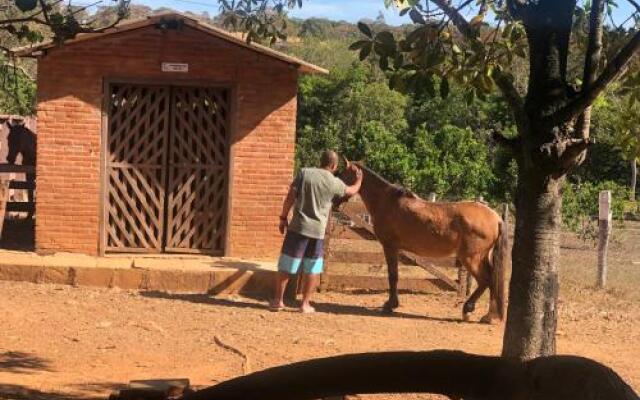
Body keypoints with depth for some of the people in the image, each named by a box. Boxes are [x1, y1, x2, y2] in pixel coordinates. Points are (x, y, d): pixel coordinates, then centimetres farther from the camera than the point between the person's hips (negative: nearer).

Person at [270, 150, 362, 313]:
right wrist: (359, 179, 39)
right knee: (313, 269, 13)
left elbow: (290, 197, -6)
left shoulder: (304, 173, -2)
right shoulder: (335, 183, 0)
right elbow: (352, 191, 19)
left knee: (286, 265, 9)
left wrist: (283, 217, 4)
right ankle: (305, 304, 13)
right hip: (317, 231, 0)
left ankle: (278, 300, 14)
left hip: (297, 227, 0)